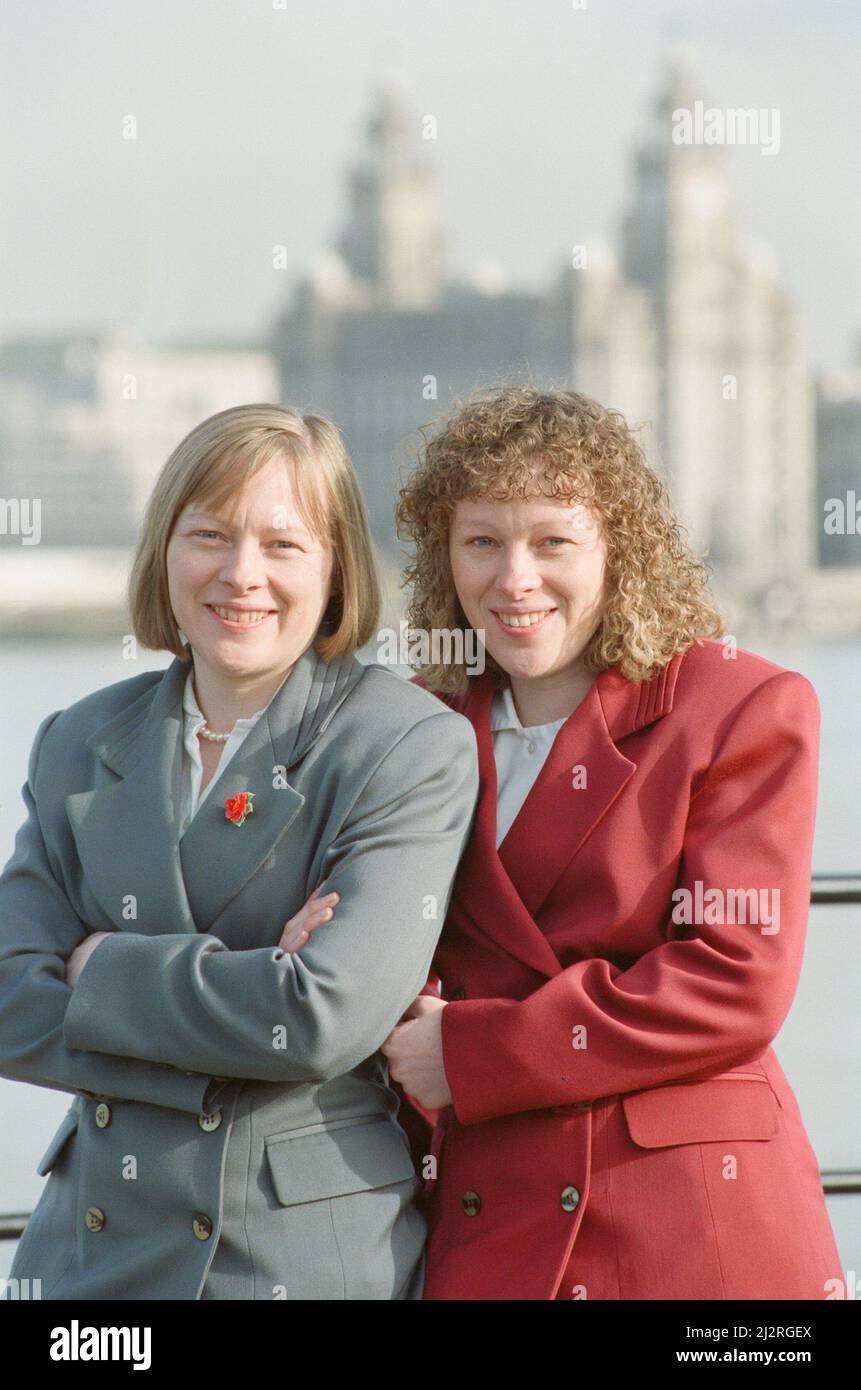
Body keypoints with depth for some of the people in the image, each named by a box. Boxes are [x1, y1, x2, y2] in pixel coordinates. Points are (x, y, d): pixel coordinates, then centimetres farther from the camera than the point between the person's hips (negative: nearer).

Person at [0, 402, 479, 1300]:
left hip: (319, 1257, -4)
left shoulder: (412, 746, -8)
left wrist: (103, 969, -8)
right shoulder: (80, 746, 8)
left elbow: (329, 1016, -19)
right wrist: (243, 986, -14)